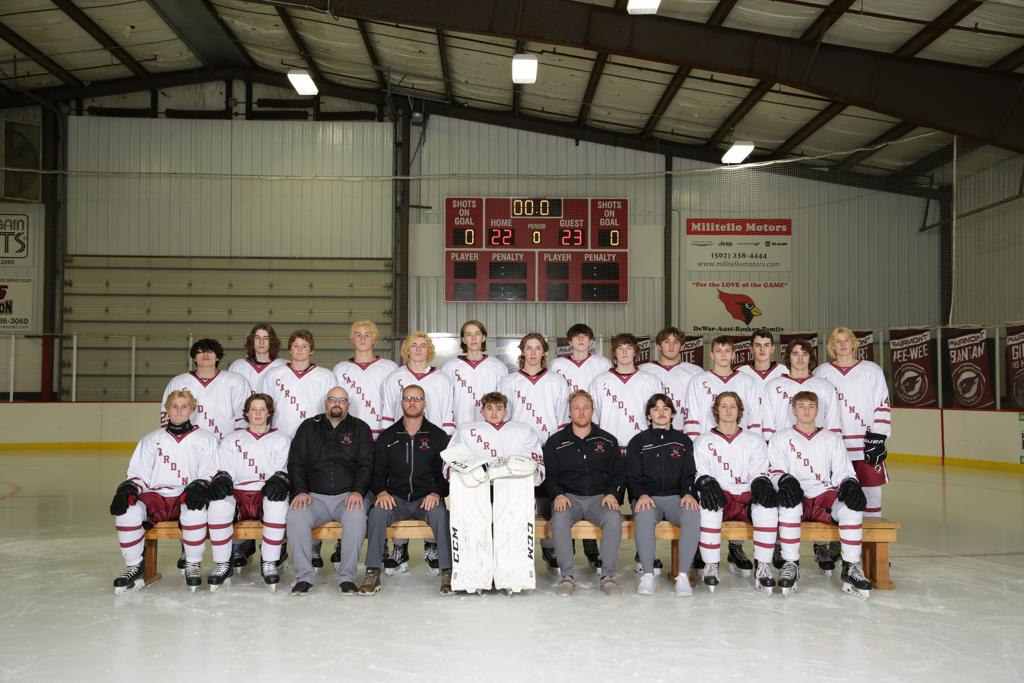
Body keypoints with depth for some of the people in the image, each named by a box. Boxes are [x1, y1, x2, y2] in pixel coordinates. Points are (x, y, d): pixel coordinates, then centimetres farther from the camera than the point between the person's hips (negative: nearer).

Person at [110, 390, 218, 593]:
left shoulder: (205, 438, 12)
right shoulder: (151, 439, 20)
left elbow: (209, 473, 3)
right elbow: (138, 474, 15)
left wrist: (200, 486, -20)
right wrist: (128, 488, -8)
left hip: (187, 498, -3)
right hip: (156, 497, 3)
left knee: (195, 507, -38)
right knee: (127, 509, -28)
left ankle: (192, 565, -18)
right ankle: (134, 566, -11)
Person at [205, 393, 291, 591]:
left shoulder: (281, 440, 19)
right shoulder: (231, 440, 23)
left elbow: (284, 469, 7)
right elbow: (224, 469, 13)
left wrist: (280, 480, -16)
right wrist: (221, 479, -10)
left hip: (267, 495, -1)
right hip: (238, 494, 1)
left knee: (278, 503, -37)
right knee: (218, 504, -33)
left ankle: (269, 563, -22)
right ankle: (223, 564, -17)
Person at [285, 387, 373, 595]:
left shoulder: (359, 428, 13)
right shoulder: (309, 427, 16)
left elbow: (366, 464, 4)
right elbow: (295, 463, 9)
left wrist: (358, 491, -13)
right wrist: (301, 491, -7)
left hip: (348, 496, -1)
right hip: (314, 496, 1)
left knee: (356, 515, -34)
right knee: (295, 515, -29)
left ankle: (347, 576, -24)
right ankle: (304, 576, -18)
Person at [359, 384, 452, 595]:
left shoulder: (438, 436, 9)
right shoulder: (388, 436, 14)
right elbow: (378, 472, 11)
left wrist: (436, 493, -13)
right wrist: (382, 491, -10)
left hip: (427, 499, -1)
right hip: (395, 498, 1)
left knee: (440, 513, -33)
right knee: (377, 512, -29)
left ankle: (448, 572, -25)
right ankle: (372, 572, -21)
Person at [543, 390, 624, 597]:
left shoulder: (608, 441, 14)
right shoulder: (556, 442, 12)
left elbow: (619, 473, 12)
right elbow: (549, 475, 8)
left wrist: (612, 494, -6)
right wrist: (557, 494, -11)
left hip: (600, 497, 1)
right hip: (568, 496, 0)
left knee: (614, 518, -32)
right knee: (559, 518, -34)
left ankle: (608, 576, -23)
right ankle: (567, 576, -25)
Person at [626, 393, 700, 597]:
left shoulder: (683, 441, 18)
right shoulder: (638, 442, 14)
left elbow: (689, 474, 10)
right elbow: (632, 476, 6)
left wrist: (689, 493, -11)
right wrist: (641, 495, -14)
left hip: (676, 497, 1)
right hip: (647, 497, -1)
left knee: (693, 515, -33)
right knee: (643, 516, -37)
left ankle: (683, 575, -28)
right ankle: (647, 574, -29)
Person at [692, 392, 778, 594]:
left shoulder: (754, 441, 20)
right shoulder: (703, 441, 17)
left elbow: (759, 472, 8)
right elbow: (699, 473, 4)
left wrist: (762, 483, -17)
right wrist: (707, 483, -20)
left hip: (746, 498, 1)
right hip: (719, 497, -1)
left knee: (767, 505, -33)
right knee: (709, 504, -37)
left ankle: (763, 568, -27)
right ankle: (710, 566, -27)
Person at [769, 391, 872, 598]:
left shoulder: (832, 439, 21)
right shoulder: (781, 439, 15)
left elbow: (842, 472, 12)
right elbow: (776, 471, 3)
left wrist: (849, 484, -11)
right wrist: (784, 480, -21)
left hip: (825, 496, 2)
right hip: (797, 497, -2)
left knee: (852, 506, -32)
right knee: (789, 504, -38)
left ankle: (851, 567, -23)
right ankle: (791, 565, -27)